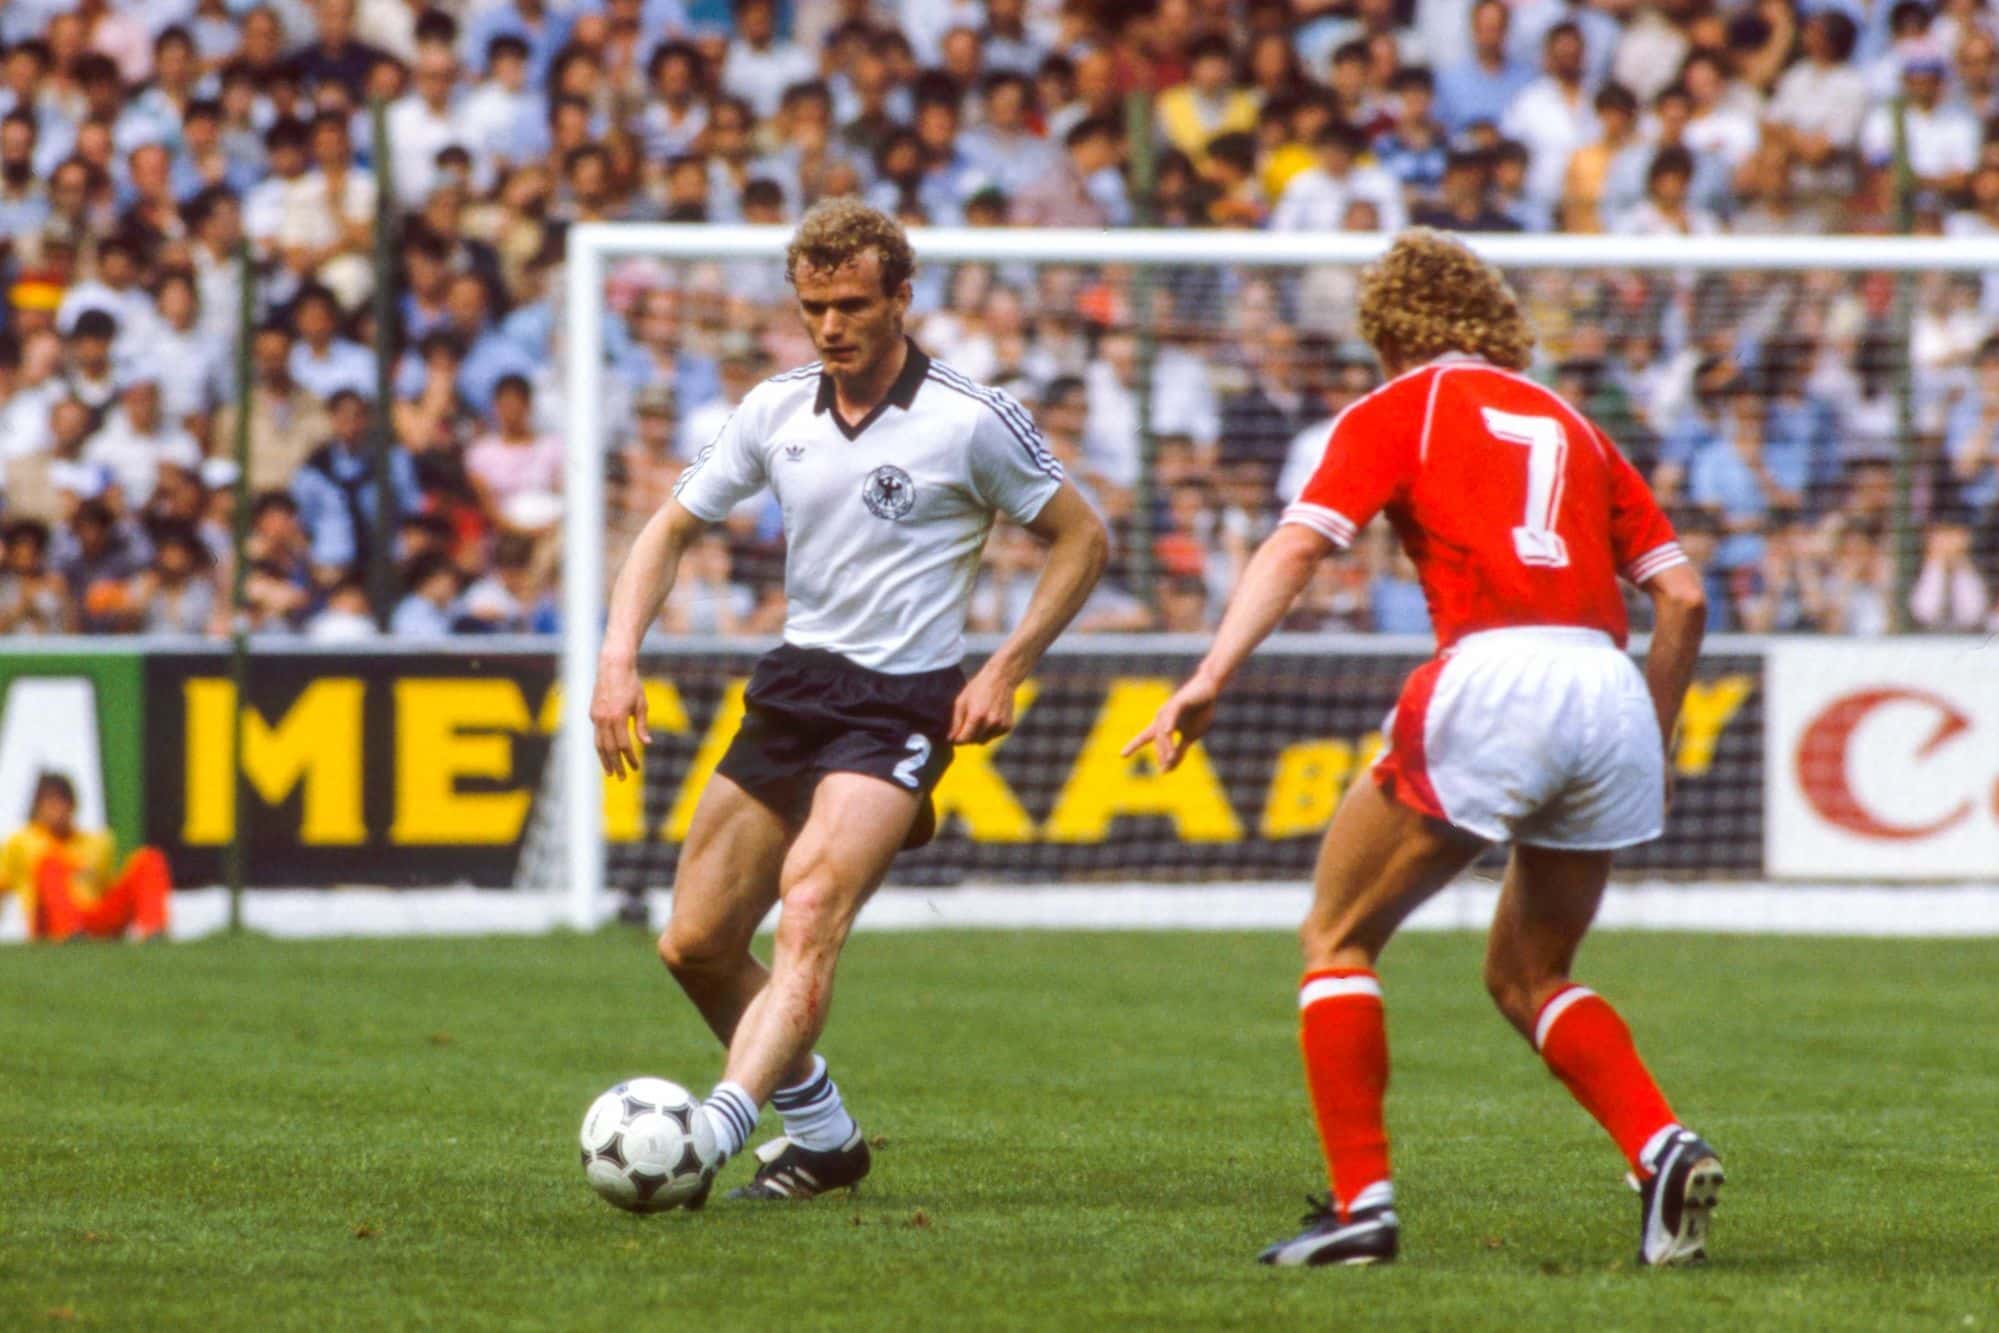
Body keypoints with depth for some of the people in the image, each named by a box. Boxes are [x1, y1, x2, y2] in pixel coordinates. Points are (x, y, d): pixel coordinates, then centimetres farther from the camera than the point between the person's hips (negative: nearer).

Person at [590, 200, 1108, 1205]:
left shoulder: (970, 423, -9)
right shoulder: (776, 411, 4)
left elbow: (1081, 538, 1)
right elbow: (672, 528, 13)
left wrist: (1005, 671, -8)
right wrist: (619, 657, -3)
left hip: (903, 706, -6)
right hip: (795, 683, 6)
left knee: (812, 905, -28)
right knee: (695, 943, 4)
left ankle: (713, 1135, -41)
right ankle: (821, 1133, 23)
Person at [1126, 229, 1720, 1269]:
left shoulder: (1397, 411, 11)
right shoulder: (1571, 426, 25)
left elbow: (1298, 546, -4)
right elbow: (1681, 594, 19)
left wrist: (1211, 677, -13)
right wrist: (1654, 745, 27)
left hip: (1492, 677, -5)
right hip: (1609, 691, 5)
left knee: (1339, 935, 13)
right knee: (1527, 977, 22)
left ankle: (1361, 1203, 2)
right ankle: (1663, 1147, -2)